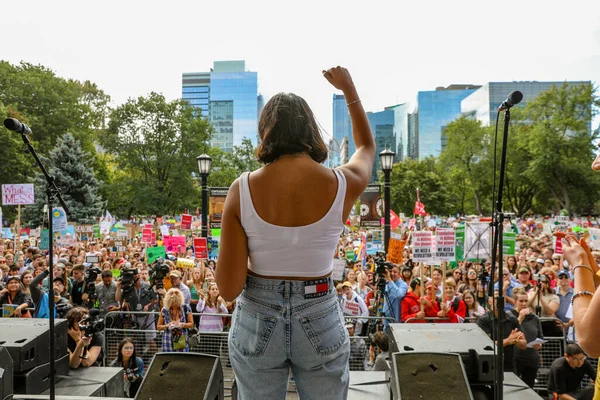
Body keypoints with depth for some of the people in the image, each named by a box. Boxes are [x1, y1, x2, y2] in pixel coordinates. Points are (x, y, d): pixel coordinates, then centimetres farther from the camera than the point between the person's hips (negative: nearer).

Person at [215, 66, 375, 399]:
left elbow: (228, 289, -15)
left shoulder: (242, 190, -16)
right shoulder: (343, 185, -13)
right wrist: (349, 88, 22)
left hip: (257, 322, 0)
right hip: (320, 321, 1)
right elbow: (367, 147, 13)